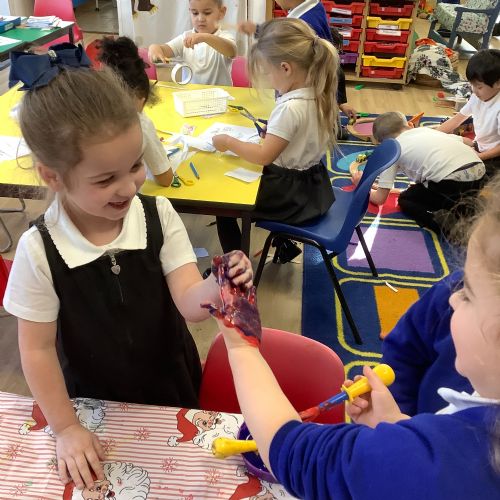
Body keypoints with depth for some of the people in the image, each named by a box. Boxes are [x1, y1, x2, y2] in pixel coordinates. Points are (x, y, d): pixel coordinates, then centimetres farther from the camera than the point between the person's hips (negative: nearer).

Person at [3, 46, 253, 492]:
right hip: (94, 402, -1)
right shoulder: (39, 251, -25)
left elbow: (189, 303, -22)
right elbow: (38, 350, -13)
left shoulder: (159, 216, -20)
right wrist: (65, 428, -7)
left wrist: (216, 288, -46)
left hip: (171, 384, 2)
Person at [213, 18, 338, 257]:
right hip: (311, 185, 9)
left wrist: (228, 142, -15)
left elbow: (263, 156, -26)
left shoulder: (290, 108, -29)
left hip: (291, 193, -9)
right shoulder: (318, 94, -2)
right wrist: (273, 133, 3)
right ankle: (285, 244, 38)